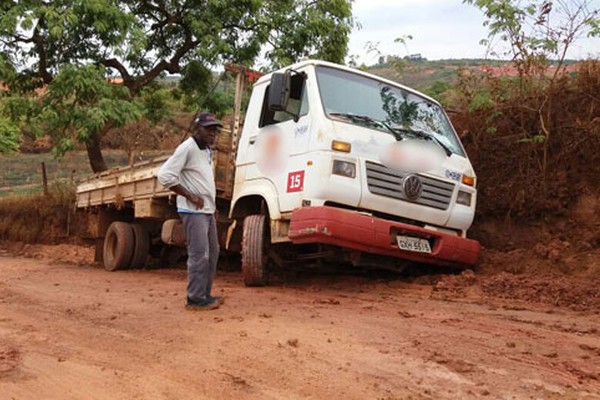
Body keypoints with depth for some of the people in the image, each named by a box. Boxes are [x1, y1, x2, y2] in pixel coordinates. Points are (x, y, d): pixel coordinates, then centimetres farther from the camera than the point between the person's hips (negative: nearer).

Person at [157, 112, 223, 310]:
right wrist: (190, 196, -17)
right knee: (199, 254, -11)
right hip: (193, 212, -10)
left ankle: (205, 294, 22)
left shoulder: (206, 151, 16)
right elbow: (165, 175, -19)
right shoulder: (187, 148, -12)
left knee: (212, 253, 13)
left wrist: (213, 205, 16)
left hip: (207, 211, 10)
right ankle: (195, 299, -4)